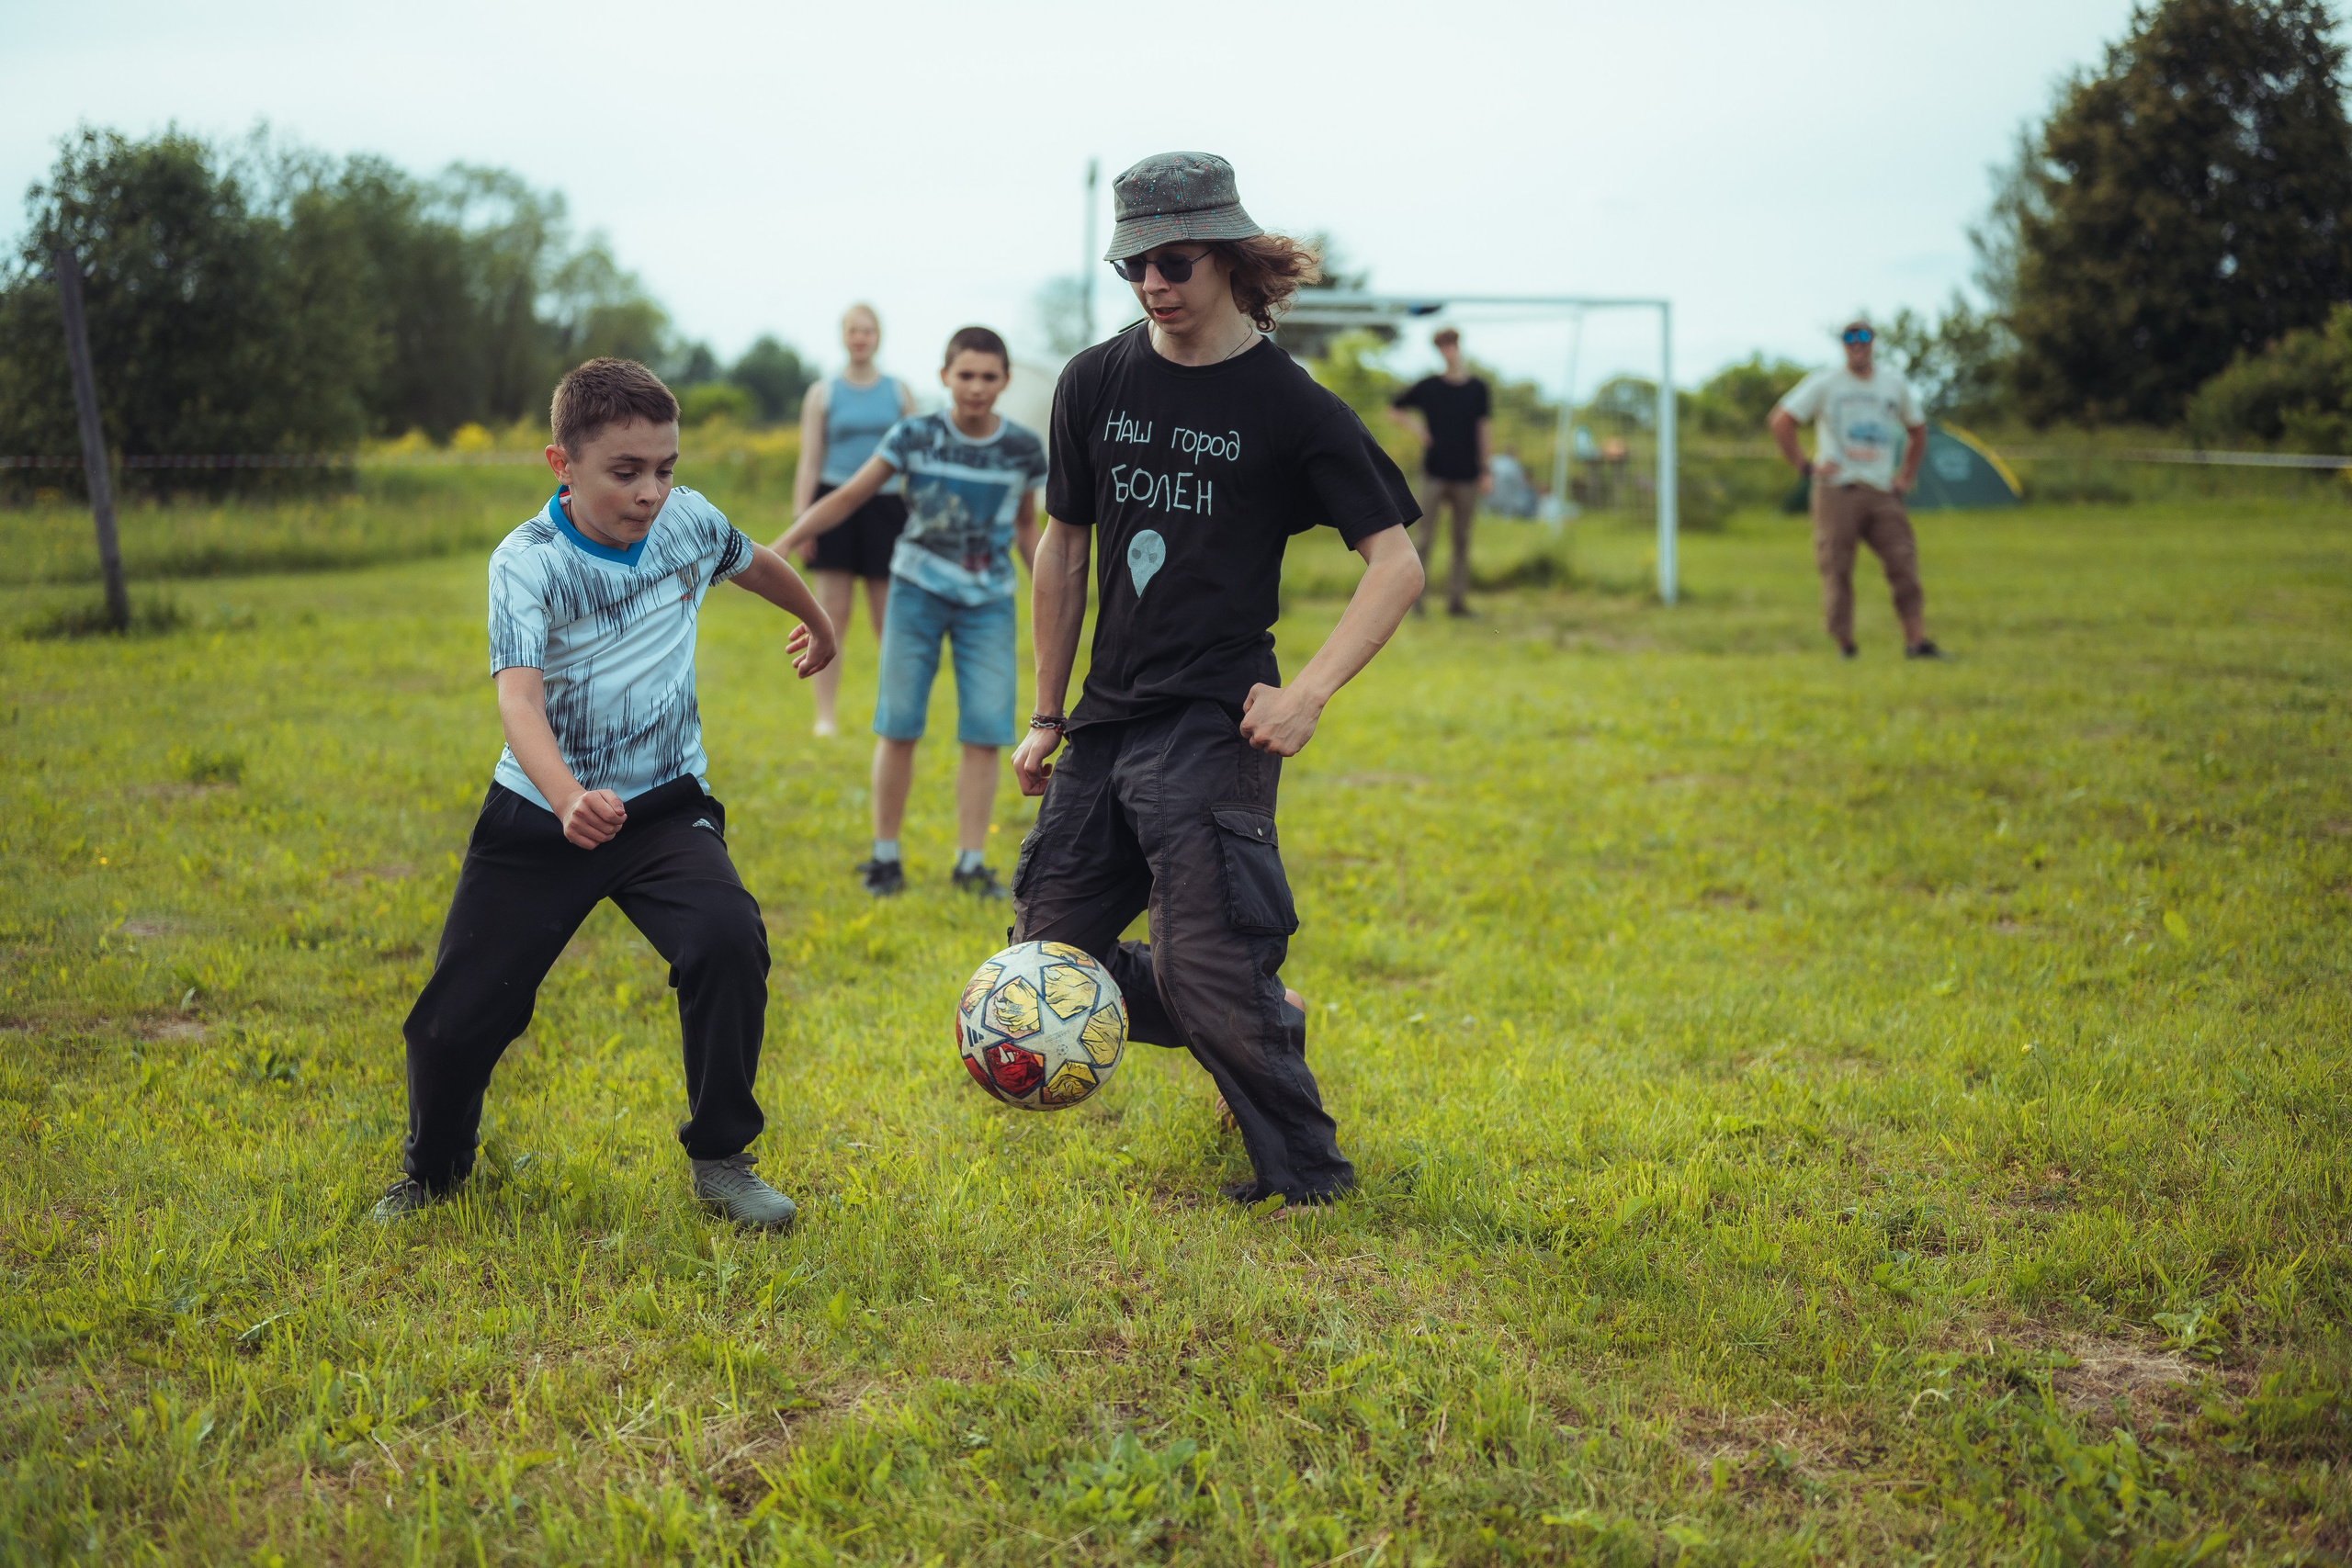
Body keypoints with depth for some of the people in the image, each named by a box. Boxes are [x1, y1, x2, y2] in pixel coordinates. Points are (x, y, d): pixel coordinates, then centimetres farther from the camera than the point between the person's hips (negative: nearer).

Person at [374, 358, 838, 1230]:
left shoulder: (688, 521, -6)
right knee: (455, 1019, 1)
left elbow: (754, 563, 18)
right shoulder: (527, 562, -18)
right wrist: (568, 799, -52)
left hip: (665, 806, 2)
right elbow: (519, 697, -33)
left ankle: (720, 1159, -7)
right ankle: (432, 1170, 34)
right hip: (541, 815, -2)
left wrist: (817, 622, 38)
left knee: (727, 940, -27)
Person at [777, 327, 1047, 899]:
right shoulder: (915, 437, -7)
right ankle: (885, 857, 10)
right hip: (918, 592, -1)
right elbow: (849, 497, -3)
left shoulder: (1023, 448, -2)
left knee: (986, 733, -5)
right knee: (897, 726, -1)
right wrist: (782, 544, -9)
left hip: (988, 602, 1)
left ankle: (971, 862, 4)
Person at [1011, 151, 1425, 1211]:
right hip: (1106, 725, 6)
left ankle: (1307, 1179, 6)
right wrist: (1049, 716, 15)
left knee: (1211, 970, -13)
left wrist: (1309, 693, -19)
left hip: (1213, 727, -6)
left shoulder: (1289, 405, -7)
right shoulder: (1095, 384, 7)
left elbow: (1398, 562, -8)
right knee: (1047, 961, 8)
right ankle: (1257, 1030, 28)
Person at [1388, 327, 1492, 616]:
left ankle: (1457, 599, 8)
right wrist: (1415, 427, -3)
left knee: (1462, 541, 4)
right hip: (1434, 473, -1)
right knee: (1426, 538, -5)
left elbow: (1485, 429, 7)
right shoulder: (1428, 386, 3)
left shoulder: (1478, 389, 6)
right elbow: (1394, 410, 14)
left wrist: (1487, 469, 2)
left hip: (1467, 476, 1)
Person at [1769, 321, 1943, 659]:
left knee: (1903, 562, -10)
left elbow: (1917, 430, 27)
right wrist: (1803, 466, -6)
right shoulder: (1825, 383, 3)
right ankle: (1844, 647, 2)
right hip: (1836, 491, -3)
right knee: (1836, 569, -5)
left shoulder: (1895, 383, 15)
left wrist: (1906, 476, 16)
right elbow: (1780, 421, 0)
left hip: (1882, 492, 3)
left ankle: (1916, 641, -10)